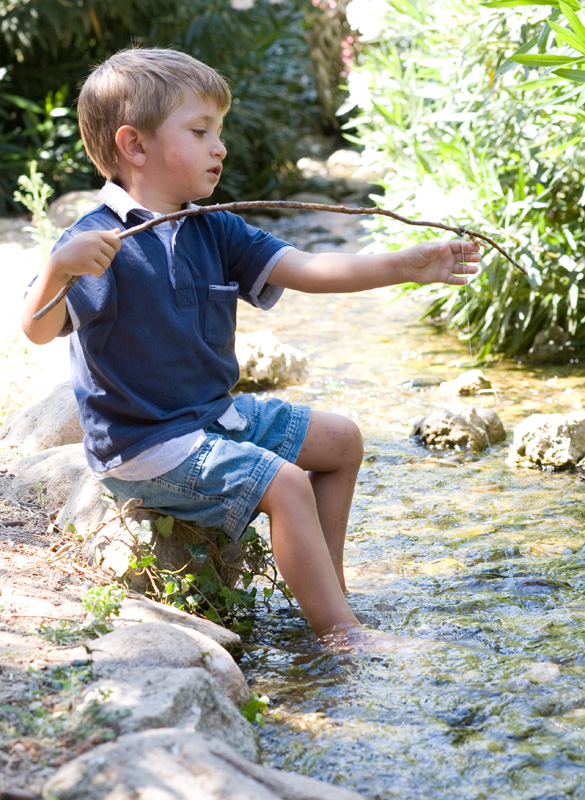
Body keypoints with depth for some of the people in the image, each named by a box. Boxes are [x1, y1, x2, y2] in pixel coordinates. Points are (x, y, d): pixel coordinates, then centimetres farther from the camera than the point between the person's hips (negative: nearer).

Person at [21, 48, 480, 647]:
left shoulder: (215, 234, 5)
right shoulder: (97, 243, -17)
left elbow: (309, 270, 0)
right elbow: (37, 331, -28)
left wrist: (402, 266, -11)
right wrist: (59, 268, -48)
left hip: (215, 415, 9)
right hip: (144, 444, -9)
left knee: (339, 440, 14)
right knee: (283, 484, -23)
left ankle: (327, 589, 23)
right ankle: (344, 639, -14)